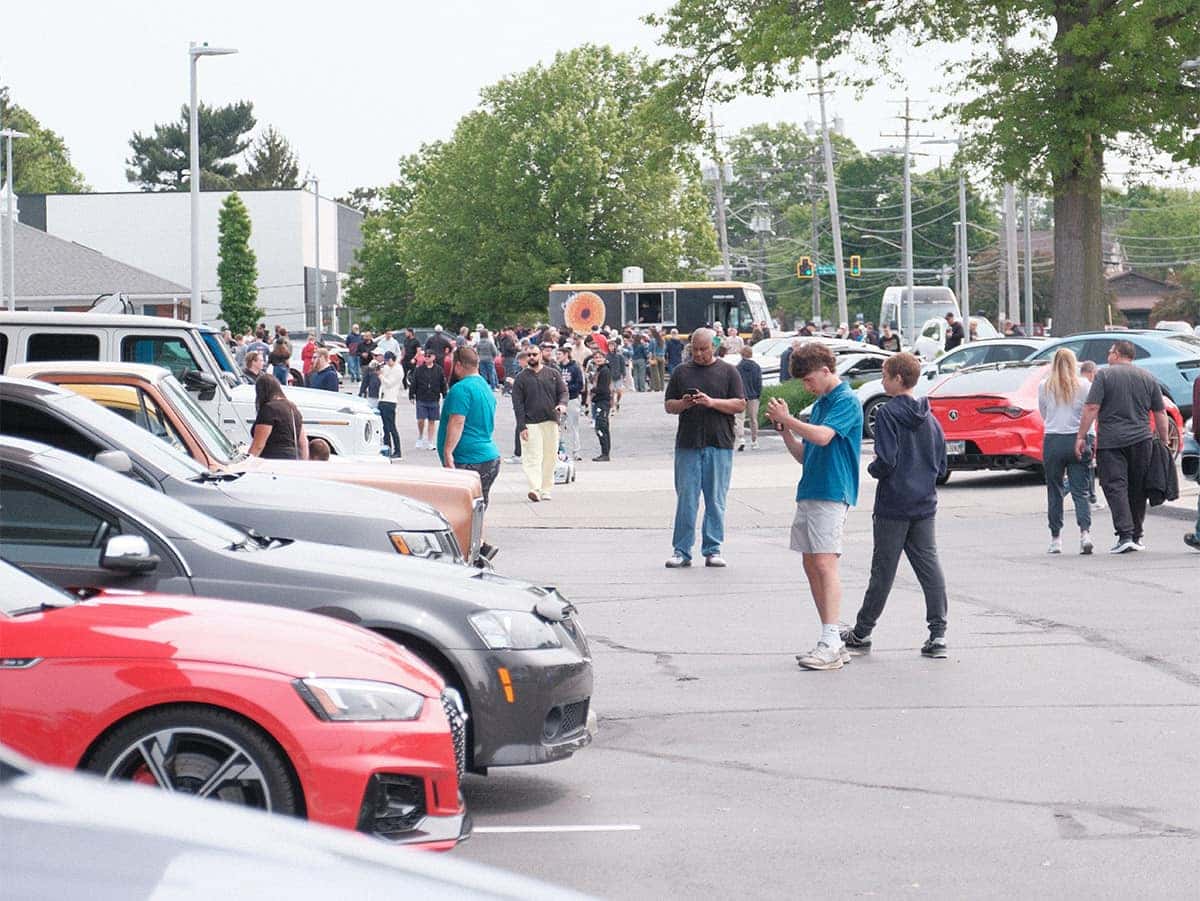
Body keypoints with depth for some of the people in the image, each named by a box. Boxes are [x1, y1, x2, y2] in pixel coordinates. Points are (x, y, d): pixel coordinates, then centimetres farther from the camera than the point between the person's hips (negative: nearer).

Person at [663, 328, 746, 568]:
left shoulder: (728, 372, 7)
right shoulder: (681, 372, 12)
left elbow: (740, 405, 0)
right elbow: (668, 405, 12)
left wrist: (712, 402, -13)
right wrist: (683, 404, -9)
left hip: (719, 445, -1)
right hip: (687, 445, 1)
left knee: (716, 501, 2)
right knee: (685, 500, -1)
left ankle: (712, 550, 9)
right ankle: (681, 551, 3)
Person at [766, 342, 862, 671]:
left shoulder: (846, 401, -7)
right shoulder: (820, 404, 19)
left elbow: (823, 436, -23)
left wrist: (788, 418, -12)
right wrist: (785, 430, 7)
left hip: (832, 494, -10)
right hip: (809, 492, 10)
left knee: (824, 563, -15)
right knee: (811, 565, 8)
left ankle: (831, 644, -19)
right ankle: (832, 642, 12)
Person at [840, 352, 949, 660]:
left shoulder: (889, 413, -12)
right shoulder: (930, 419, 8)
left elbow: (886, 461, -19)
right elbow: (941, 466, 12)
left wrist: (872, 467, 1)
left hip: (893, 506, -5)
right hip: (925, 506, 5)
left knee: (883, 570, 3)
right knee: (929, 568, 4)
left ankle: (861, 633, 15)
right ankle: (938, 635, -1)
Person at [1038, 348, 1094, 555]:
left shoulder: (1044, 386, 1)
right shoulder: (1084, 385, -1)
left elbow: (1043, 414, 10)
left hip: (1052, 441, 0)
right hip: (1078, 441, 0)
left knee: (1054, 492, 8)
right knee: (1080, 491, 1)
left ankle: (1056, 539, 9)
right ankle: (1085, 532, -17)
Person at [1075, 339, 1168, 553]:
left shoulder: (1104, 375, -1)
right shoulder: (1148, 378, 11)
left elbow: (1091, 408, -8)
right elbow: (1160, 414, 11)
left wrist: (1081, 437, -4)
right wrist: (1164, 442, 17)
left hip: (1110, 441, -4)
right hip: (1141, 440, 4)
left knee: (1115, 487, -5)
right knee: (1137, 489, 12)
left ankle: (1125, 535, -17)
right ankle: (1136, 536, 17)